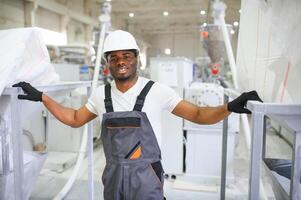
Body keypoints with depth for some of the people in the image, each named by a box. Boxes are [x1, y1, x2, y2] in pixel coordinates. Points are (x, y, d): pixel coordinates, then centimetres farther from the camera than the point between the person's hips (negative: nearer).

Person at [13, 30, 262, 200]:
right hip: (113, 177, 4)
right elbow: (75, 119, 14)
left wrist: (230, 107, -27)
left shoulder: (156, 91, -12)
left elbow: (198, 115, -10)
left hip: (146, 179, -4)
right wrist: (41, 96, 12)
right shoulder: (101, 94, 0)